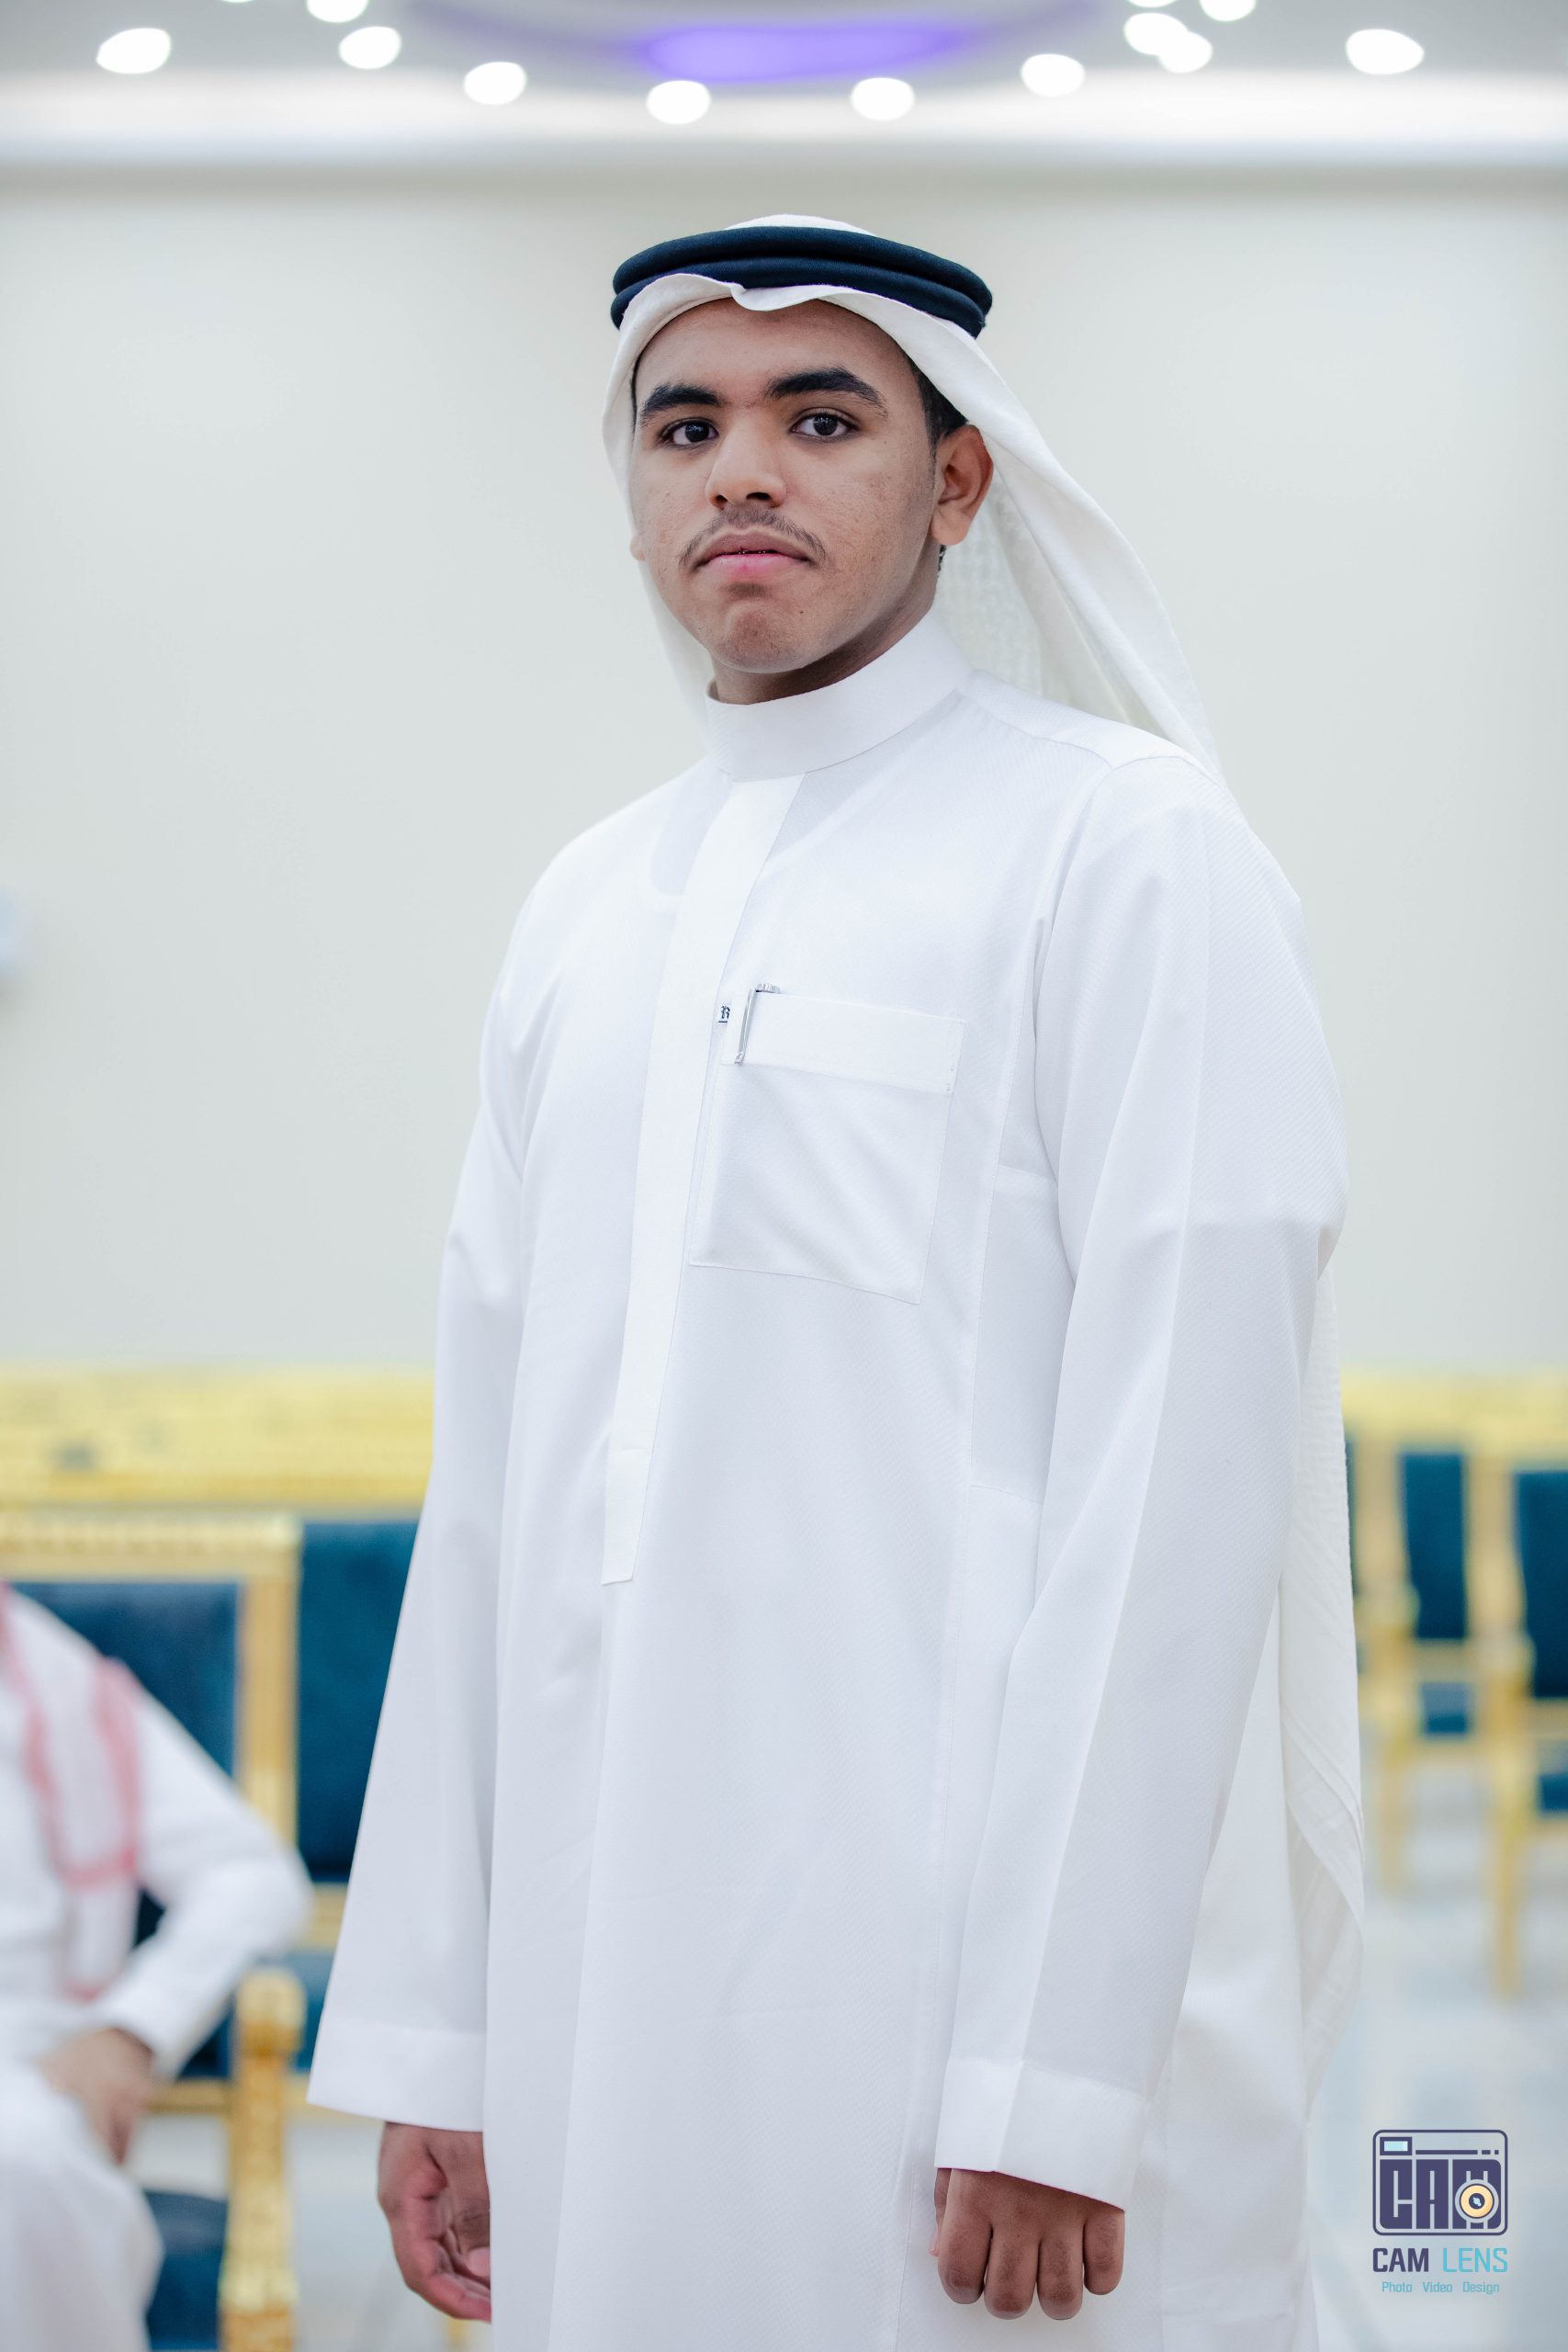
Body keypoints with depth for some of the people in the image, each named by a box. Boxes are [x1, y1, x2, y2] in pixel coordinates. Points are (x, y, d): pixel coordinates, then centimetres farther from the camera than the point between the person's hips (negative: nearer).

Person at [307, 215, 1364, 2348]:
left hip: (987, 1955, -5)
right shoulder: (586, 913, 14)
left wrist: (1055, 2085, -17)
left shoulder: (1124, 852, -4)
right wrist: (426, 2030, 10)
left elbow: (1178, 1474, -11)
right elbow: (493, 1478, 14)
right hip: (612, 2003, 6)